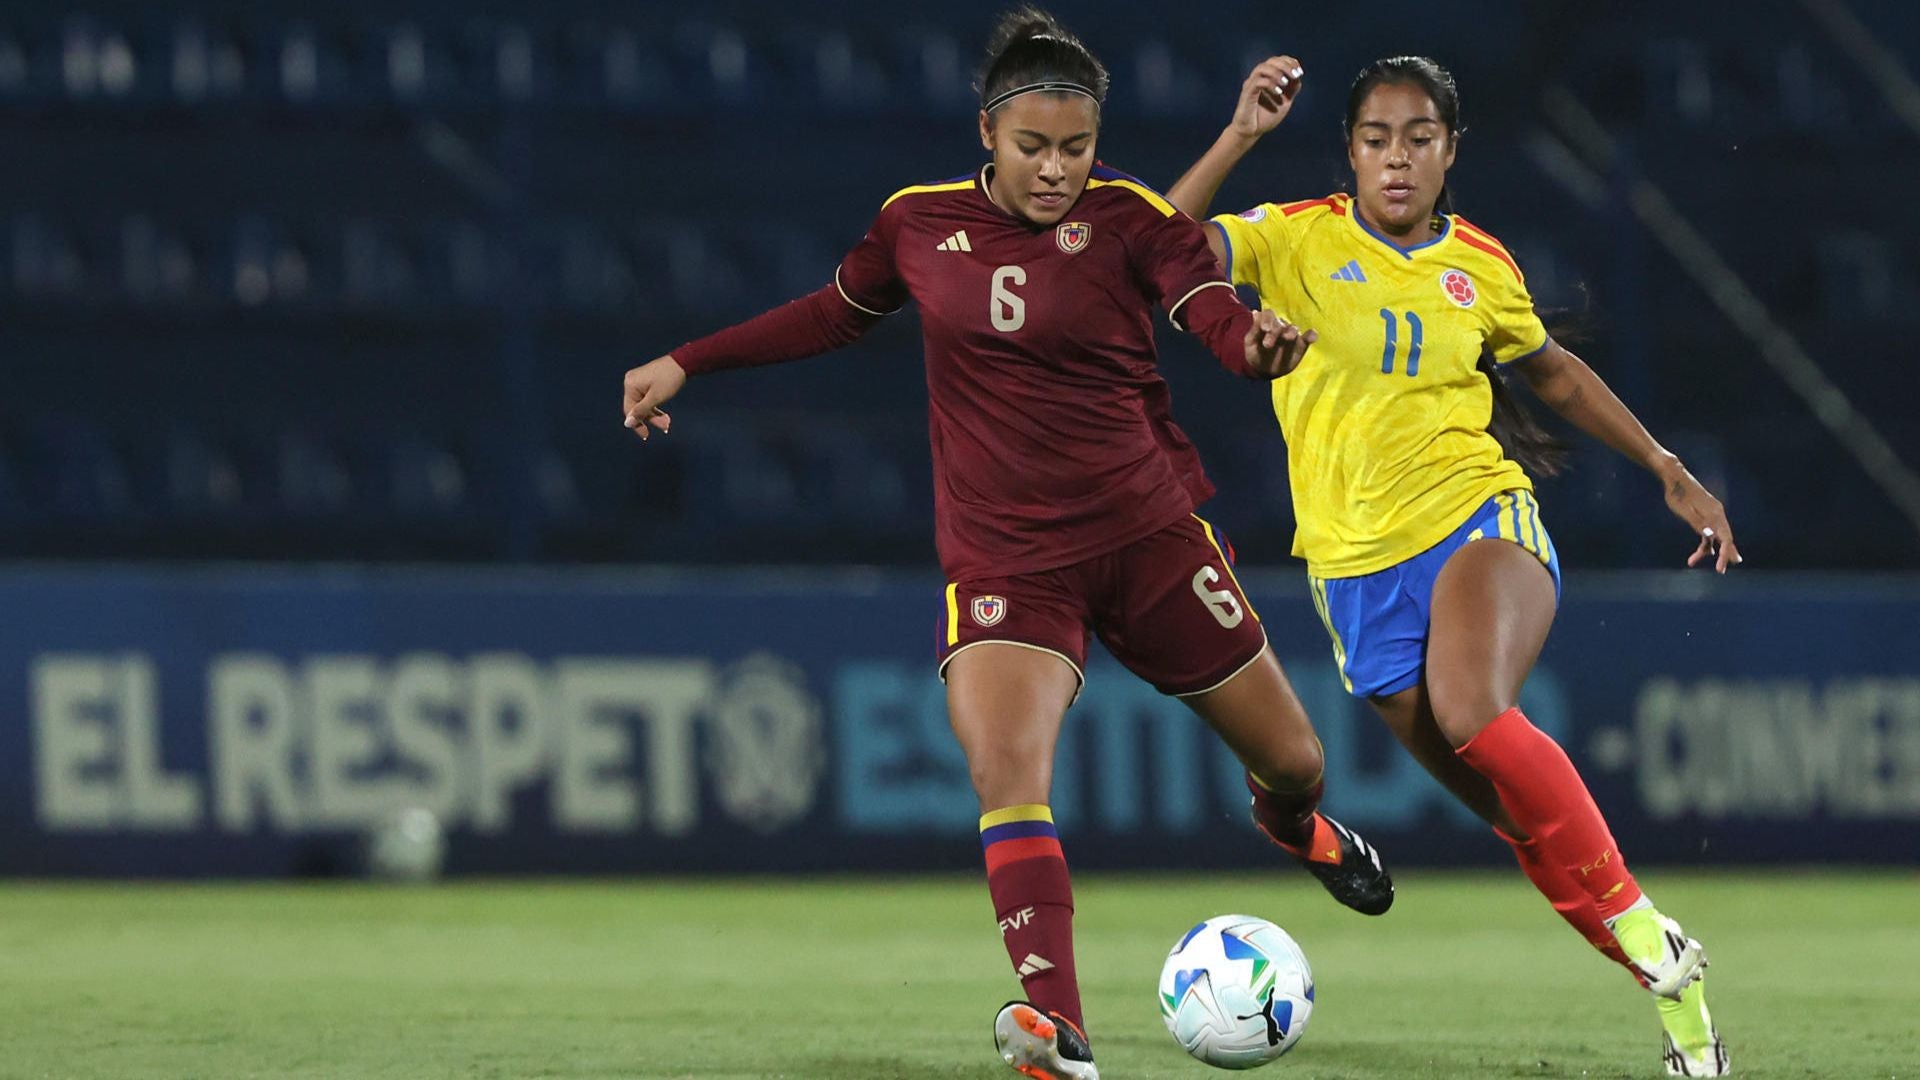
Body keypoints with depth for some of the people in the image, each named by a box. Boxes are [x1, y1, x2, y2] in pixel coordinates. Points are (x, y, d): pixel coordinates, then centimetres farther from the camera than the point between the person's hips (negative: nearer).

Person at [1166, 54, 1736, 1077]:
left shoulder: (1479, 265, 5)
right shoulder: (1295, 241, -2)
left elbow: (1553, 371, 24)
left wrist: (1671, 473, 24)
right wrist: (1240, 137, -24)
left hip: (1483, 525, -1)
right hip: (1360, 563, 1)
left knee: (1472, 716, -32)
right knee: (1521, 815, 0)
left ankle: (1643, 930, -23)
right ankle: (1667, 981, 12)